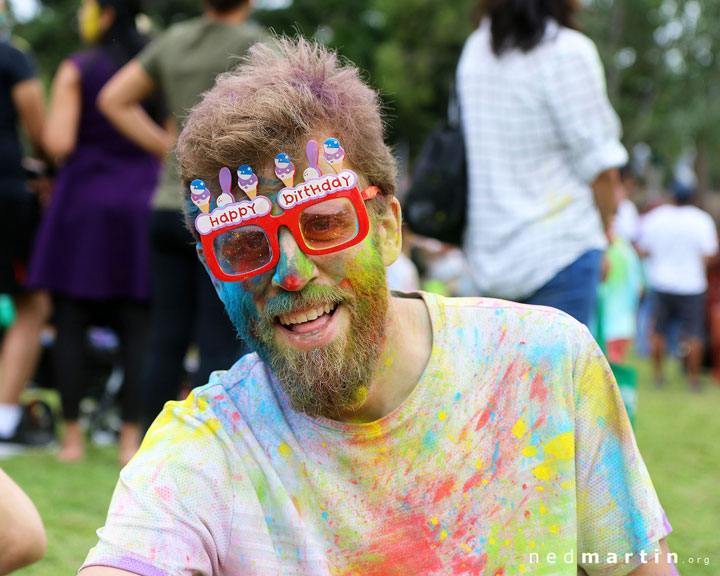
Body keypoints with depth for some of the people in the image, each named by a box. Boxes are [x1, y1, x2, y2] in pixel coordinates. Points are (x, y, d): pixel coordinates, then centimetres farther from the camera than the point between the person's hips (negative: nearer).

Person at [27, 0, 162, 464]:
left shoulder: (76, 69, -5)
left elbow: (58, 144, -11)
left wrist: (47, 130, 9)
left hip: (82, 202, -3)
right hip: (140, 204, 3)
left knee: (71, 324, 4)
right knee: (136, 328, 3)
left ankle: (73, 437, 4)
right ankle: (131, 438, 0)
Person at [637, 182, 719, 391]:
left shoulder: (654, 218, -4)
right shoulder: (702, 220, -10)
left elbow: (643, 250, 1)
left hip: (661, 281, 2)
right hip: (691, 283, -2)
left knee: (659, 332, 13)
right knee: (693, 334, 4)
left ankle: (658, 373, 17)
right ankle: (693, 378, 6)